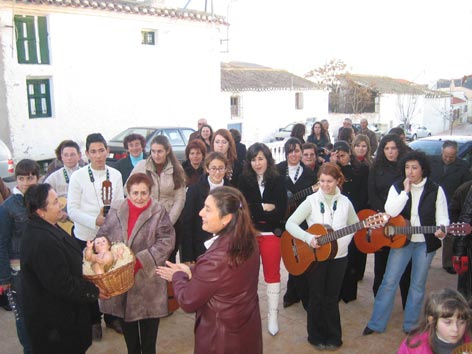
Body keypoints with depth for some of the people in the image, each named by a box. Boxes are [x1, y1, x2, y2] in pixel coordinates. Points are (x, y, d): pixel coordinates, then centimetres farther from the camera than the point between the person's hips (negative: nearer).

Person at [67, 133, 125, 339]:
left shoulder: (115, 175, -2)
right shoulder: (77, 177, -8)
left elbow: (121, 203, 4)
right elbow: (72, 209, -9)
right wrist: (95, 221, -19)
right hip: (86, 236, -2)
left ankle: (111, 317, 34)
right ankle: (93, 320, 32)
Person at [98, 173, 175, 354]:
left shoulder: (158, 212, -9)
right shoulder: (116, 210, 1)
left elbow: (166, 242, -15)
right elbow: (102, 236, 5)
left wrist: (140, 260, -23)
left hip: (147, 279, -3)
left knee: (148, 328, 11)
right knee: (127, 325, 20)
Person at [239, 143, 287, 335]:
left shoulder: (279, 180, -6)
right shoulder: (244, 180, -2)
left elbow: (281, 211, -13)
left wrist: (254, 212, -15)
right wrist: (264, 208, -15)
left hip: (271, 234, -1)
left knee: (272, 274, 11)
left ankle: (273, 314, 25)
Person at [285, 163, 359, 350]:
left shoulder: (345, 202, -1)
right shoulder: (311, 201, -10)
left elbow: (355, 225, 13)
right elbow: (290, 224, -15)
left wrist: (344, 240, -4)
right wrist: (308, 238, -28)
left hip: (338, 256, 2)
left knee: (331, 298, 13)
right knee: (316, 298, 9)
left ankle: (333, 337, 28)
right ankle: (316, 337, 26)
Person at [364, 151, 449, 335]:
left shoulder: (435, 190, -2)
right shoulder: (397, 187, -1)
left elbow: (442, 217, -5)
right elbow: (390, 211, -15)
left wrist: (441, 230, -26)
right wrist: (406, 191, -18)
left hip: (425, 242, 0)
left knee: (418, 284, 10)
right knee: (389, 281, 1)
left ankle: (411, 325, 25)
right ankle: (376, 323, 11)